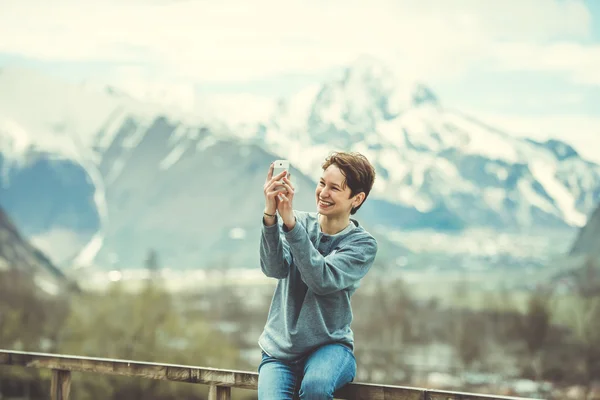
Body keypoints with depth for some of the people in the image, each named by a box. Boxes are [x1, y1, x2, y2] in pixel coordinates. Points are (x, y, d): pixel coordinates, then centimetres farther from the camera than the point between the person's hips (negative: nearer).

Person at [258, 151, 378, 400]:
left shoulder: (363, 244, -6)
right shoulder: (301, 222, 1)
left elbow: (322, 280, -23)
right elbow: (274, 268, -17)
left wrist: (290, 222, -31)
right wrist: (270, 214, -33)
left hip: (330, 345, -2)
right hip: (280, 349, 2)